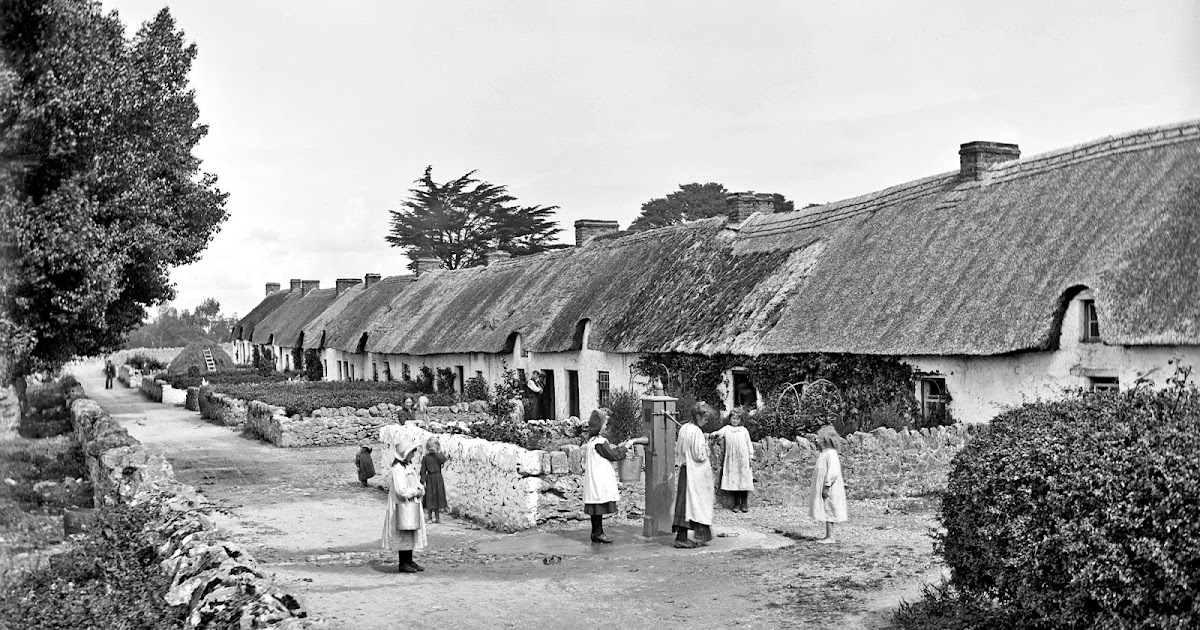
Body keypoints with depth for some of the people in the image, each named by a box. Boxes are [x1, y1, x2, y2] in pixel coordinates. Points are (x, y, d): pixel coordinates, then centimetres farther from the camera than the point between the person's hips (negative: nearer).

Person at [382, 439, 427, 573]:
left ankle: (409, 561, 22)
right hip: (403, 507, -9)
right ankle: (403, 563, 6)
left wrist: (420, 489, -1)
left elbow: (417, 483, 21)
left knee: (412, 534, 13)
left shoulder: (410, 466, 12)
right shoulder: (398, 469, -19)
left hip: (412, 506, 9)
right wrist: (417, 491, -12)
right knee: (404, 535, -2)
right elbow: (402, 491, -23)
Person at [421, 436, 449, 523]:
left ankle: (438, 517, 12)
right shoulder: (425, 457, 3)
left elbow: (443, 460, -20)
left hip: (438, 479, 1)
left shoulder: (440, 455, 5)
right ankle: (428, 516, 7)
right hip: (429, 479, -1)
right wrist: (423, 481, -6)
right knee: (429, 497, -1)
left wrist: (436, 452, -13)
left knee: (438, 496, 4)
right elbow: (423, 471, 2)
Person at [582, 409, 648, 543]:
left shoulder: (592, 440, 13)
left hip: (596, 480, 10)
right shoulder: (599, 442, -18)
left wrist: (619, 447, 16)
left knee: (597, 508, 11)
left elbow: (607, 453, 20)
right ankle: (597, 533, 0)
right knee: (599, 505, -4)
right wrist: (626, 447, -1)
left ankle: (596, 532, 15)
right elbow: (613, 456, -13)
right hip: (599, 480, -10)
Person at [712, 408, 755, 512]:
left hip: (743, 459, 0)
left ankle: (744, 503, 8)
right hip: (731, 459, 0)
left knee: (744, 480, -1)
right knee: (733, 480, 0)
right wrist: (715, 434, -33)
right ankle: (736, 503, 9)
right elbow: (720, 433, -11)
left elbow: (749, 443, 14)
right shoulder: (726, 429, 7)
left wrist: (751, 455, 8)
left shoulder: (744, 430, 11)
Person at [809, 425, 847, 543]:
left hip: (829, 490, -10)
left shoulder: (831, 454, -17)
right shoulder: (824, 453, 15)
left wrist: (827, 486, -23)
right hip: (821, 488, 10)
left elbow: (832, 472, -23)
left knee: (828, 512, -5)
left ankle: (830, 537, 0)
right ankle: (828, 536, 18)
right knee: (826, 513, 12)